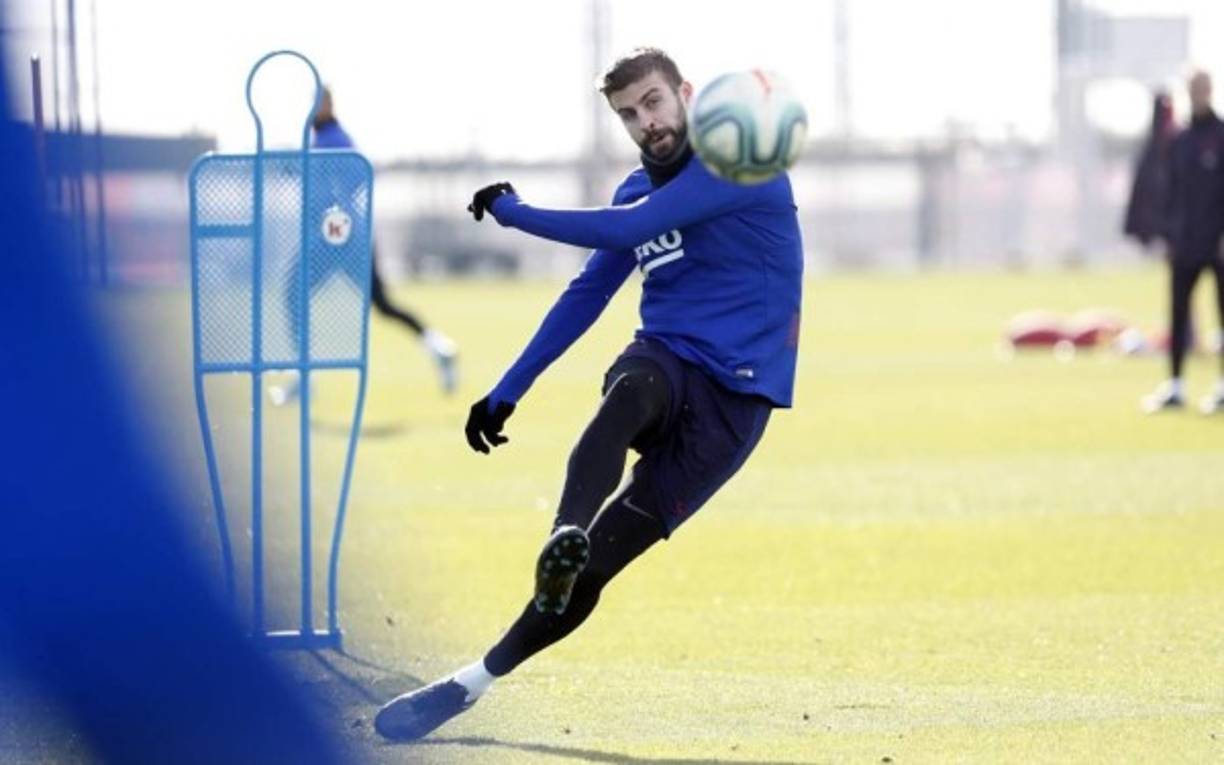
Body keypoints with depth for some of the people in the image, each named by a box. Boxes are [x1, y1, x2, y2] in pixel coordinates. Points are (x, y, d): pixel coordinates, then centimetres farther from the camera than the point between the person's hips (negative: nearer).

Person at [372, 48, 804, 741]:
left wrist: (511, 210, -7)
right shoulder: (641, 191, 16)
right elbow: (585, 296, 24)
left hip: (732, 398, -5)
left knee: (595, 565, -13)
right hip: (663, 365, 5)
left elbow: (624, 229, -17)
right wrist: (507, 393, 22)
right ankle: (565, 536, -55)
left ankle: (475, 683, -9)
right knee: (629, 390, -36)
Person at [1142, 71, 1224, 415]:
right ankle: (1174, 386, 8)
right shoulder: (1180, 141, 10)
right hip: (1185, 244, 5)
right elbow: (1173, 190, 14)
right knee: (1178, 313, 4)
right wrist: (1171, 233, 8)